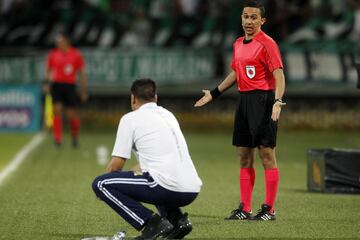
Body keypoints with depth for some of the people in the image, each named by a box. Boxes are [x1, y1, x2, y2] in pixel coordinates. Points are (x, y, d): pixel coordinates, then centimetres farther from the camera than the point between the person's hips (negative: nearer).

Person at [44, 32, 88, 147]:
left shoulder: (76, 55, 0)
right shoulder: (53, 54, 3)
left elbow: (82, 73, 6)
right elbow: (48, 70, 13)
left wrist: (84, 90, 5)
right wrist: (46, 83, -1)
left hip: (70, 85, -1)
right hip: (56, 85, 1)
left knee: (71, 114, 3)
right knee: (57, 109, -14)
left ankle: (75, 135, 29)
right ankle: (57, 139, -12)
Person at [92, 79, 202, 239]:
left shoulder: (130, 118, 4)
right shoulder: (168, 115, 25)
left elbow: (116, 165, 2)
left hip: (167, 187, -8)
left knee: (100, 184, -1)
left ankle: (151, 222, -8)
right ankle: (178, 220, 13)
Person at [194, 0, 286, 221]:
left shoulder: (266, 43, -10)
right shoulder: (238, 44, 15)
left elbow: (279, 74, -17)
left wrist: (278, 101, -30)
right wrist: (214, 93, 31)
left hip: (262, 100, -8)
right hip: (244, 101, 8)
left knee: (266, 153, -6)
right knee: (245, 157, 9)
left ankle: (269, 209, -2)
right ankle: (245, 209, 14)